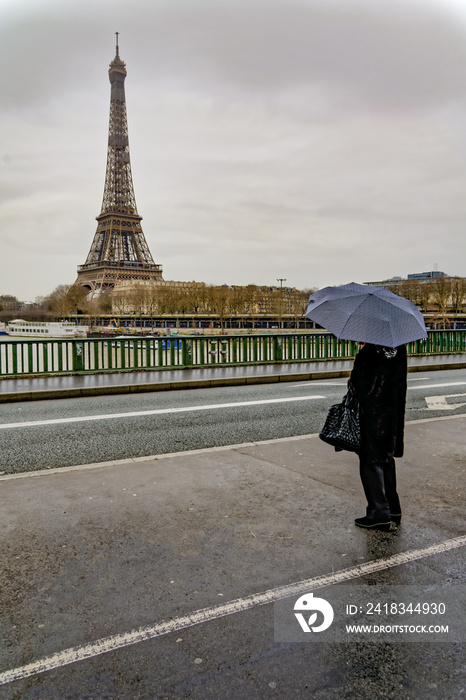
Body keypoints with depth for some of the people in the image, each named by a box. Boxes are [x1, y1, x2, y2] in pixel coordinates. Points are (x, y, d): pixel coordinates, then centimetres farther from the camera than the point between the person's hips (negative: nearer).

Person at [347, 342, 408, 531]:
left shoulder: (369, 353, -20)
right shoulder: (399, 347, 1)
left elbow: (359, 390, -17)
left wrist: (351, 383, 3)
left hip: (373, 415, -7)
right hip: (393, 415, 8)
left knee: (370, 462, 4)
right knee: (386, 460, 19)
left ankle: (380, 514, 10)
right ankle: (393, 508, 29)